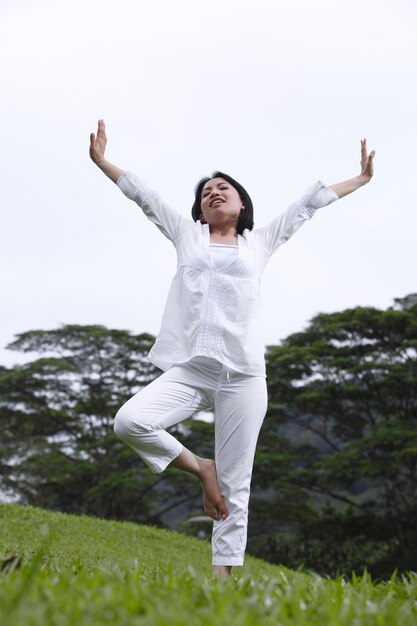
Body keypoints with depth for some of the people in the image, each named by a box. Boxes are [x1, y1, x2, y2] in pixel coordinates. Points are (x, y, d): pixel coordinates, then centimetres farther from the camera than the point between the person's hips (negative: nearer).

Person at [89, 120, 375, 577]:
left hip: (242, 375, -1)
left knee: (235, 486, -3)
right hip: (189, 369, 1)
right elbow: (143, 195, 23)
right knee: (129, 422, -24)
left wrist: (360, 179, 29)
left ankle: (224, 577, 1)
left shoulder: (259, 241, 18)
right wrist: (101, 161, 25)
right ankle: (201, 469, -1)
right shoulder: (187, 234, 19)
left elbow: (309, 203, 24)